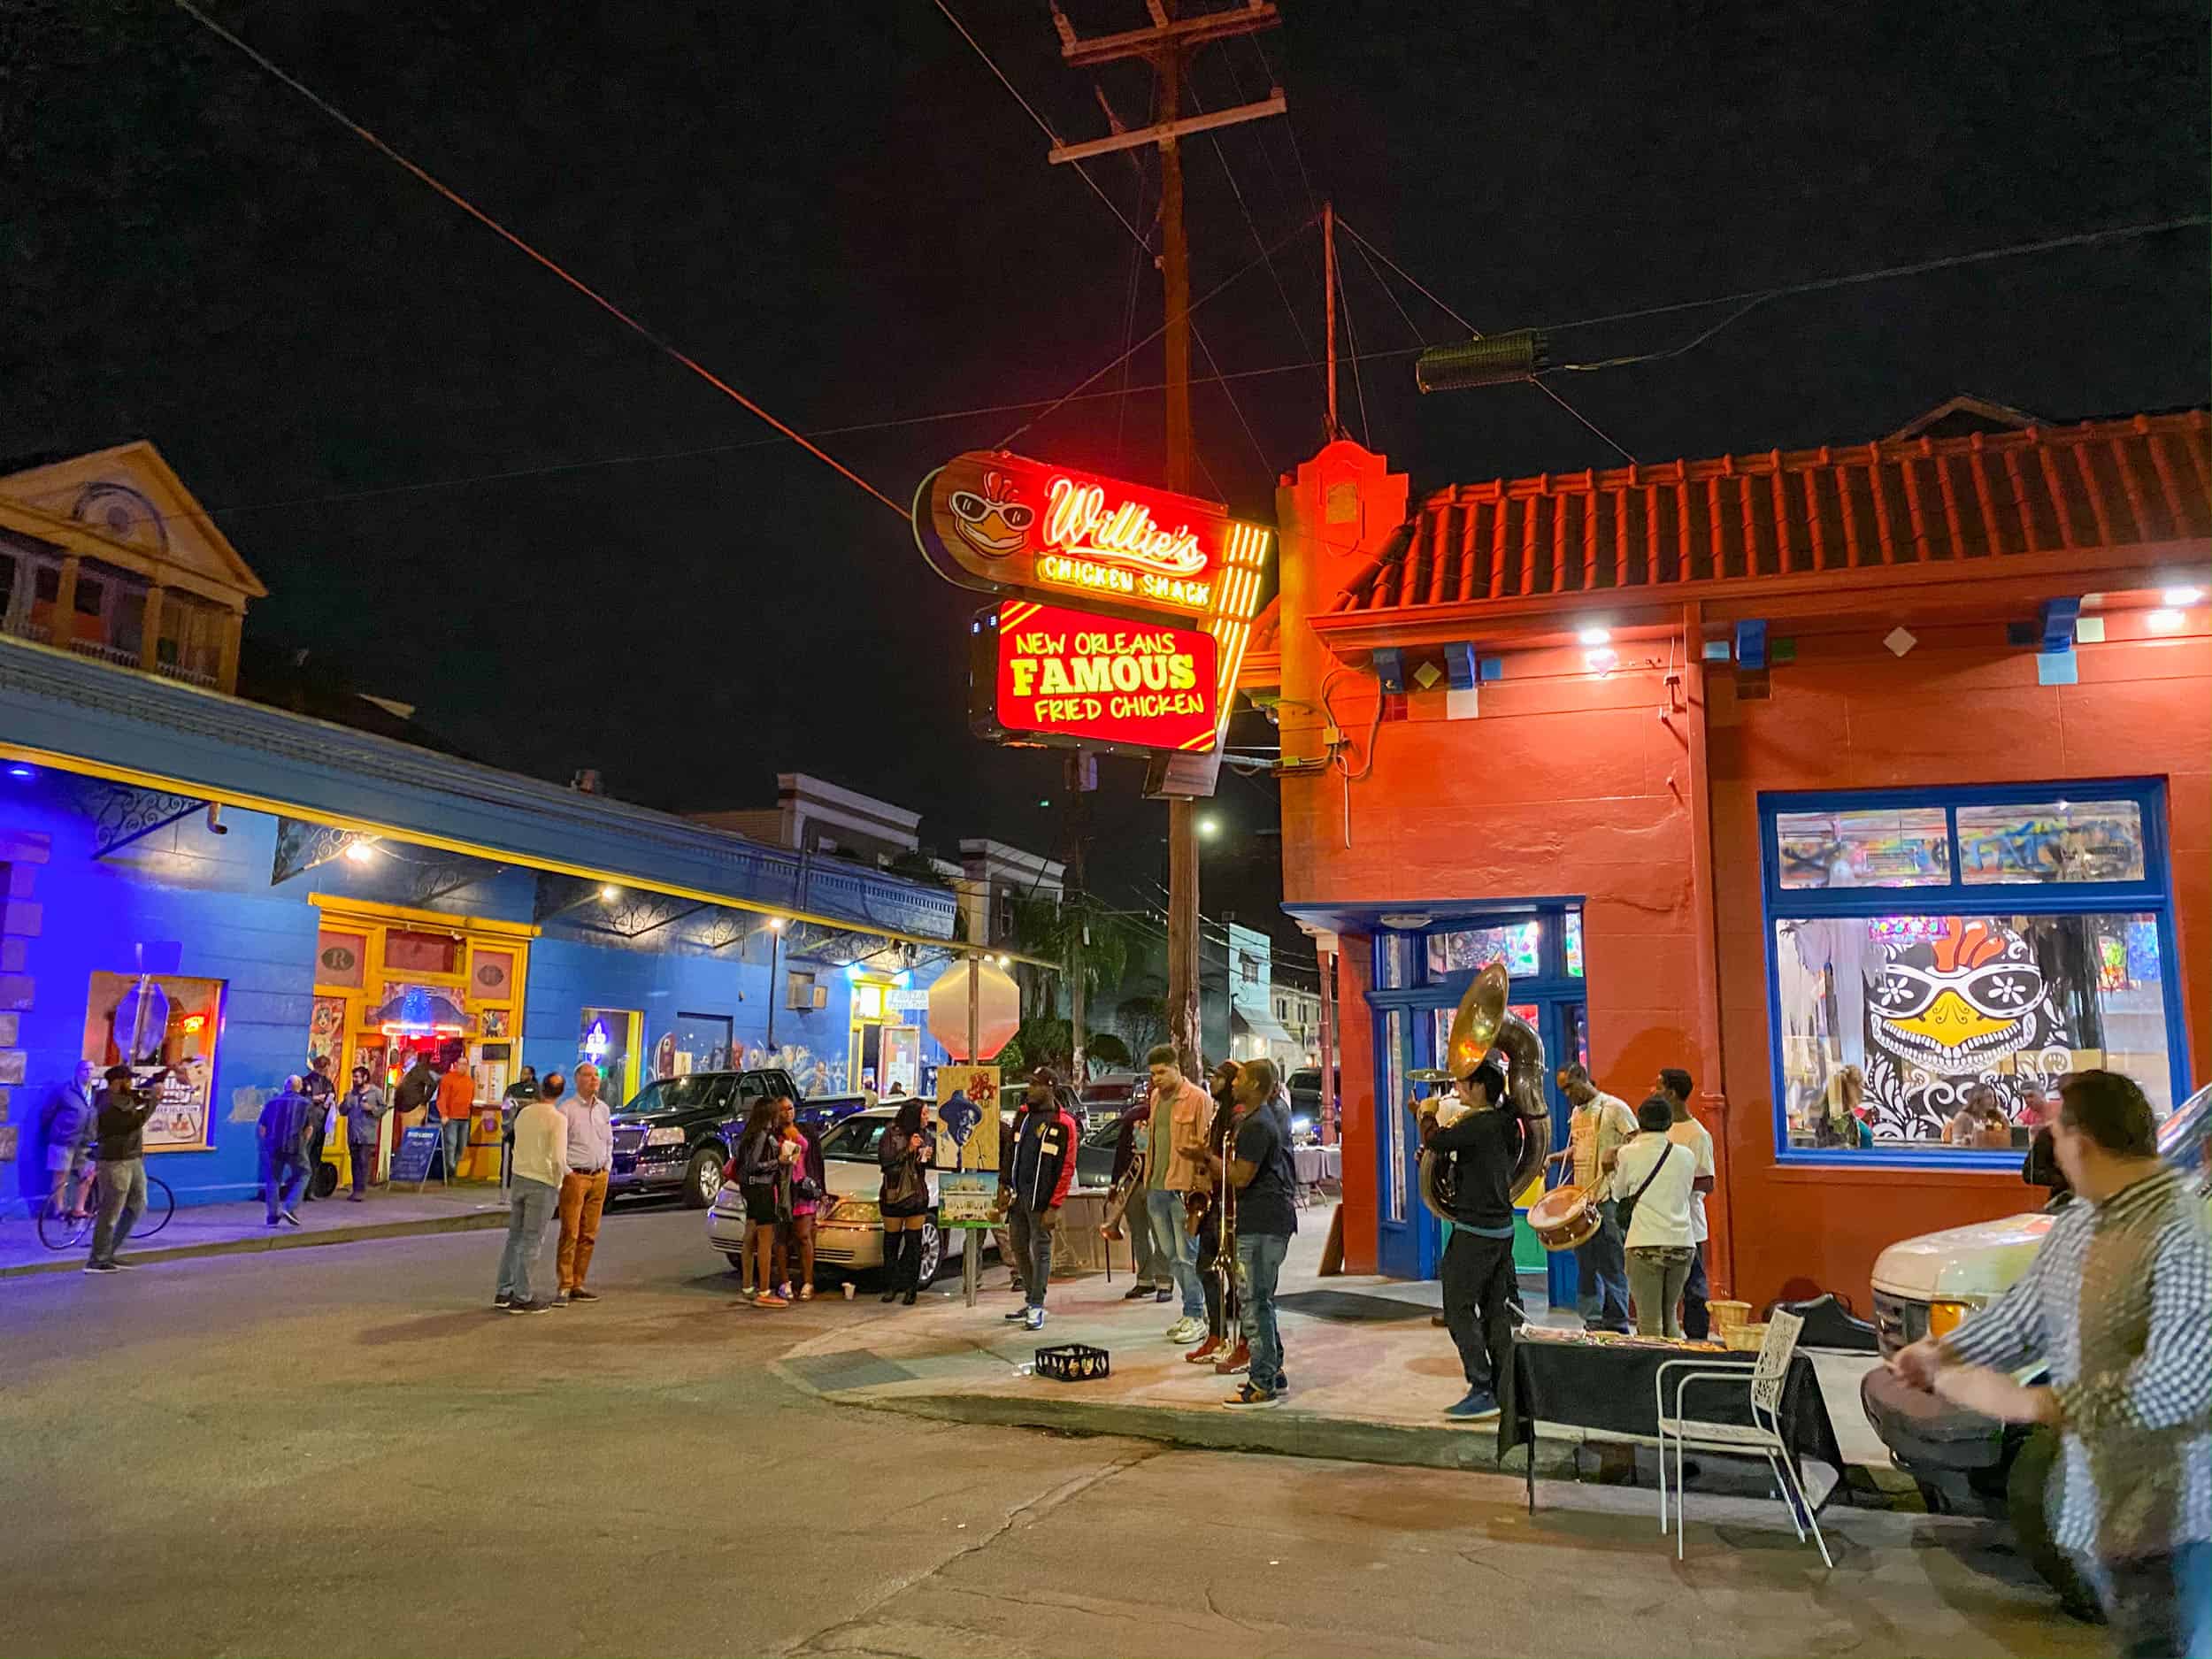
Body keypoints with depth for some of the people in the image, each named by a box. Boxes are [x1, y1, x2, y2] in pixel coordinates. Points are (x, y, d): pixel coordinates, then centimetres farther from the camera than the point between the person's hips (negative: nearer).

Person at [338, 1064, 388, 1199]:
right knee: (355, 1162, 8)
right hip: (353, 1134, 5)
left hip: (368, 1135, -5)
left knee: (364, 1162, -9)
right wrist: (346, 1100, -4)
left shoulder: (376, 1092, 1)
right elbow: (342, 1111, 12)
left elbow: (384, 1107, 1)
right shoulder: (351, 1093, 13)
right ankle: (356, 1190, 13)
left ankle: (360, 1191, -10)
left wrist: (371, 1108, -13)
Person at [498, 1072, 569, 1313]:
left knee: (514, 1237, 17)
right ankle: (521, 1298, 6)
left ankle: (503, 1292, 23)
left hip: (519, 1178, 6)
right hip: (543, 1184, -6)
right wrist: (564, 1173, -1)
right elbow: (559, 1159, -19)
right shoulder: (558, 1119, -14)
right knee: (532, 1242, 1)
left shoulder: (523, 1112, 5)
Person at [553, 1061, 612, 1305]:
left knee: (589, 1235, 7)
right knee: (570, 1233, -7)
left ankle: (578, 1285, 13)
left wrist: (607, 1166, 13)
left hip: (599, 1177, 6)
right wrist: (566, 1172, -11)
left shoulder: (603, 1109, 13)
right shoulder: (566, 1109, -7)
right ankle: (564, 1287, -2)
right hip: (575, 1177, -6)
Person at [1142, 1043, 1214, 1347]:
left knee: (1187, 1255, -3)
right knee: (1170, 1255, 13)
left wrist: (1199, 1186, -15)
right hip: (1157, 1188, 8)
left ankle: (1195, 1317, 6)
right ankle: (1196, 1308, 23)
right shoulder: (1156, 1097, 14)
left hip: (1183, 1188, -8)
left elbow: (1205, 1146, -11)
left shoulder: (1198, 1098, -9)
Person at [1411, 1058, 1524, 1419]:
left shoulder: (1479, 1124, -19)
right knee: (1496, 1311, 13)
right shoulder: (1505, 1125, 11)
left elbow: (1434, 1141, -25)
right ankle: (1504, 1390, 18)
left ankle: (1482, 1390, -3)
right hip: (1502, 1227, 9)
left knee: (1459, 1310, -2)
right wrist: (1427, 1116, 18)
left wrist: (1427, 1113, -5)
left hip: (1474, 1231, -9)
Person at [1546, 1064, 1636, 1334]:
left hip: (1608, 1198, -8)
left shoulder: (1614, 1107, -6)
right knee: (1585, 1262, 10)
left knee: (1611, 1264, -5)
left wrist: (1615, 1152, -24)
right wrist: (1553, 1157, 11)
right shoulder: (1577, 1113, 17)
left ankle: (1616, 1325, 1)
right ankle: (1592, 1322, 18)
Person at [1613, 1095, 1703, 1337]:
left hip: (1645, 1246, -3)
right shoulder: (1686, 1155, 5)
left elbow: (1618, 1195, 11)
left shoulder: (1629, 1153, -3)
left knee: (1649, 1322, 0)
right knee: (1670, 1316, 18)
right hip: (1683, 1244, 3)